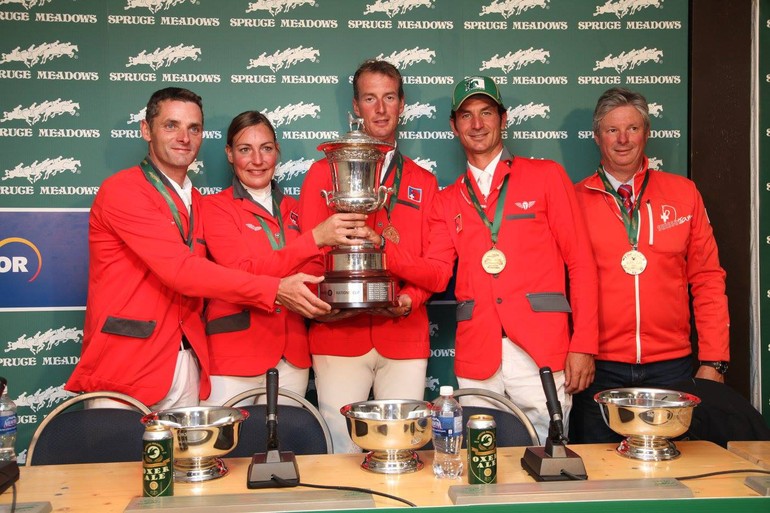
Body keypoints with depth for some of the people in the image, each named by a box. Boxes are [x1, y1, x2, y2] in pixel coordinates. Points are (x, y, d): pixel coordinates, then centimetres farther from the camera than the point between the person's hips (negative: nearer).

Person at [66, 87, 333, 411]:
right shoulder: (122, 190, -10)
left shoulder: (195, 200, 16)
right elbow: (180, 269, -20)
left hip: (185, 363, 6)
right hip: (125, 364, -6)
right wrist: (275, 290, -23)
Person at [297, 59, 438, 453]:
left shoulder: (423, 183, 15)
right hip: (337, 334, -1)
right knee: (343, 451, 1)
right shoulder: (324, 171, 10)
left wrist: (408, 300, -10)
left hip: (405, 337, 2)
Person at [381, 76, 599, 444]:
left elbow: (580, 262, 3)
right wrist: (386, 250, -12)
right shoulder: (447, 201, 16)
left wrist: (584, 345, -6)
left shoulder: (546, 176, 7)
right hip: (475, 356, 3)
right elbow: (437, 273, 6)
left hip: (541, 350, -2)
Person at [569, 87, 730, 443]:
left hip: (671, 364, 2)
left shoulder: (683, 193, 7)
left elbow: (707, 280, 7)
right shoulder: (575, 200, 2)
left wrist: (713, 360, 2)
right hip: (599, 368, -1)